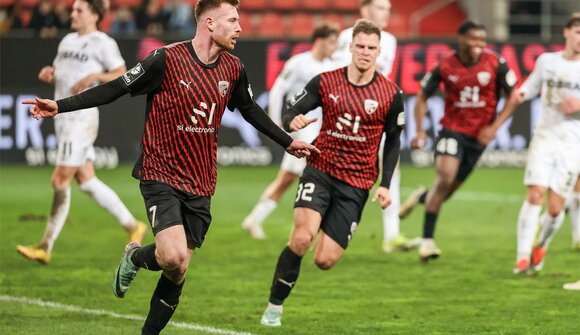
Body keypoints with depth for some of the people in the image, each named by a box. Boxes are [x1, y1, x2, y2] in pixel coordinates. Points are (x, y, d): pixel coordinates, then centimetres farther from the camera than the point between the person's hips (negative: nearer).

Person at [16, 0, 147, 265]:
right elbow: (58, 73, 26)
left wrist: (94, 76, -21)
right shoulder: (68, 41, 16)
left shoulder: (103, 43, -7)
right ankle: (132, 226, 19)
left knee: (60, 181, -9)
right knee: (87, 182, 10)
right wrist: (48, 74, 4)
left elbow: (122, 76, -7)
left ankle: (46, 247, -5)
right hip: (63, 117, 9)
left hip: (82, 118, -9)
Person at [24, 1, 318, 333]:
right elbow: (117, 88, -10)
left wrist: (287, 141, 31)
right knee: (173, 257, -22)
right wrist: (60, 106, -16)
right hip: (161, 174, -5)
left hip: (200, 186, 5)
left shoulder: (233, 69, 3)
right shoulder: (168, 59, -14)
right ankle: (136, 257, 13)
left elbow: (250, 110, 23)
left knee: (179, 269, 4)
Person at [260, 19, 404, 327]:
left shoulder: (391, 94, -2)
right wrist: (293, 122, -23)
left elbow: (393, 140, 10)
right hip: (320, 170, 0)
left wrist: (385, 184, 1)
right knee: (302, 238, -24)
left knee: (324, 260, -6)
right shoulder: (325, 82, -2)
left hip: (356, 184, 1)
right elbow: (289, 114, 2)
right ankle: (274, 306, -9)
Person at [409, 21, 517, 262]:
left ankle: (421, 198, 44)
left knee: (449, 188, 8)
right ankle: (427, 240, -17)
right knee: (445, 177, -23)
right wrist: (420, 131, -7)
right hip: (452, 130, -2)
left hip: (479, 135, 2)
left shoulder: (495, 63, -10)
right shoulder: (446, 66, -9)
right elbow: (422, 97, 3)